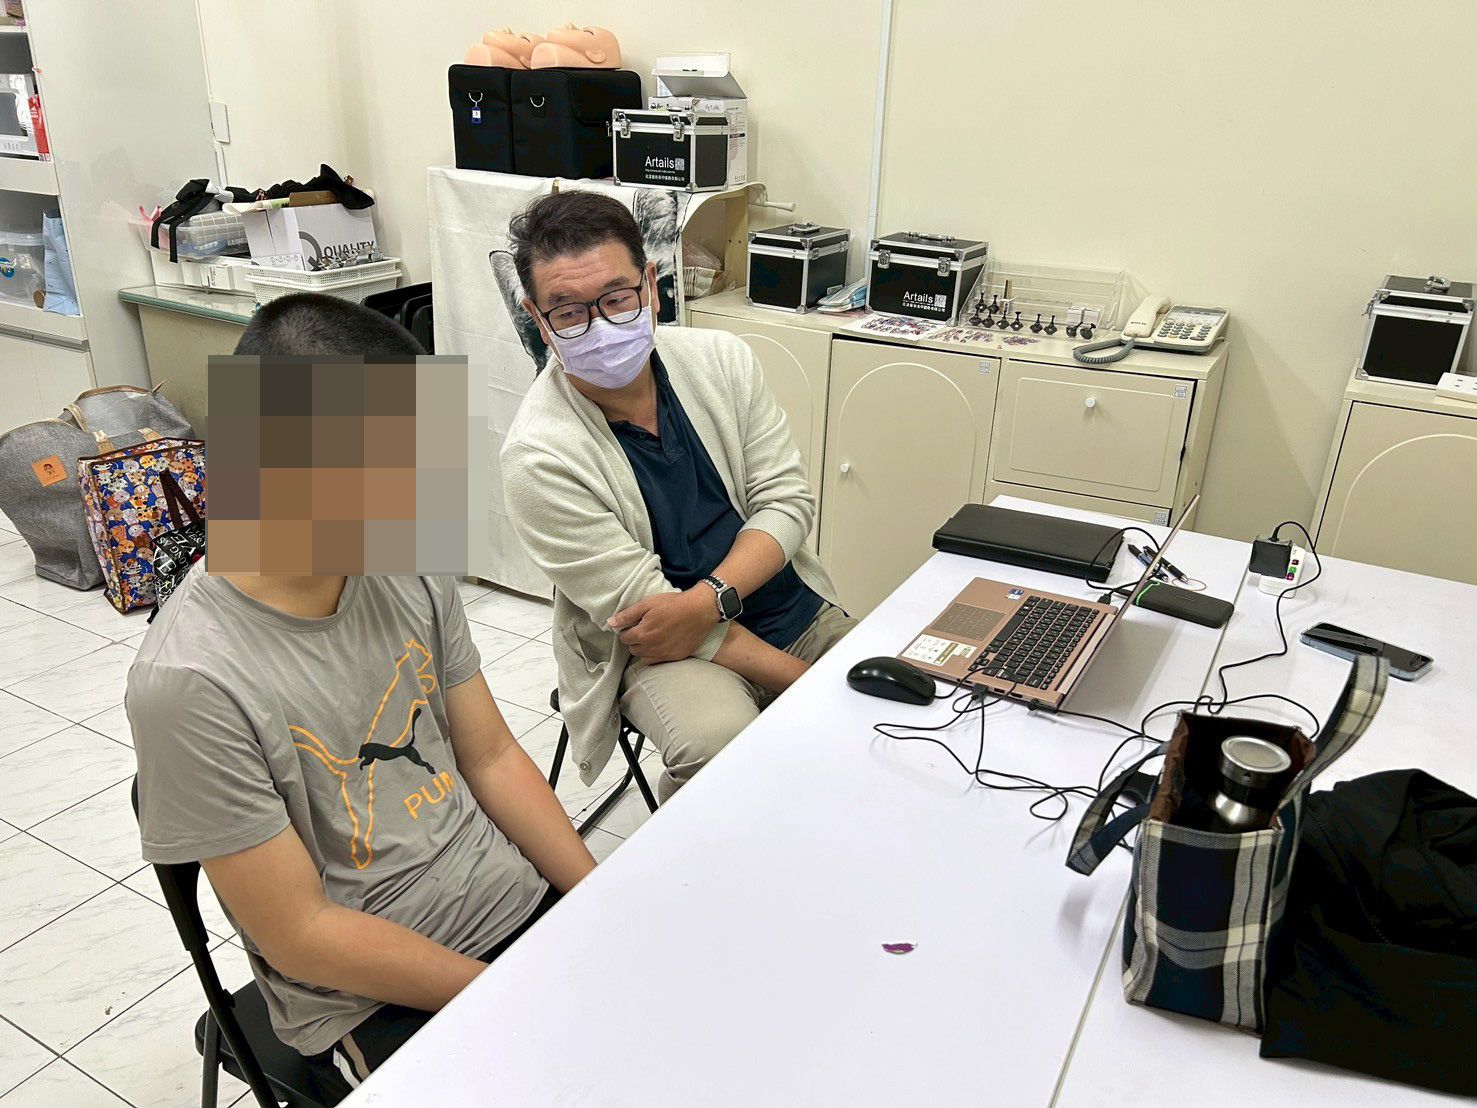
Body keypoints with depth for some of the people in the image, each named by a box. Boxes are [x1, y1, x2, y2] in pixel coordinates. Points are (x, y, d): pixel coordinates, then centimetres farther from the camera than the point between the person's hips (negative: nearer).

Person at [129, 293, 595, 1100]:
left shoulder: (411, 568, -4)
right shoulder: (189, 681, -22)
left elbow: (492, 757, 4)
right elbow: (302, 937, -16)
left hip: (521, 900, 5)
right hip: (368, 1004, -5)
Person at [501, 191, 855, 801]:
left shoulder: (721, 359, -4)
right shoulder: (539, 455, -18)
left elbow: (787, 498, -2)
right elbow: (643, 608, -18)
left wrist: (708, 600, -22)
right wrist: (810, 684, -20)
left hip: (793, 605, 5)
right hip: (662, 651, -5)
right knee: (716, 746, -33)